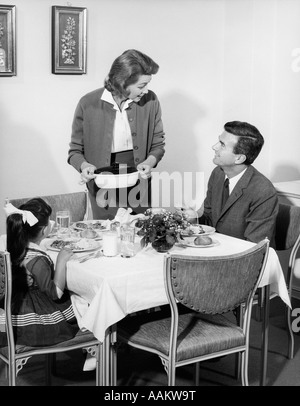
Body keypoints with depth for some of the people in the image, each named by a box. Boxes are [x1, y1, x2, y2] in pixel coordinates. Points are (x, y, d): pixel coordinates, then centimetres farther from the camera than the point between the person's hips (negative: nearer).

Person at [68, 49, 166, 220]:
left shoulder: (150, 100, -4)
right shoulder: (88, 104, -10)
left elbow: (158, 144, 7)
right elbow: (75, 151, 1)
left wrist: (150, 162, -13)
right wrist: (84, 165, -19)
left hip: (140, 188, 2)